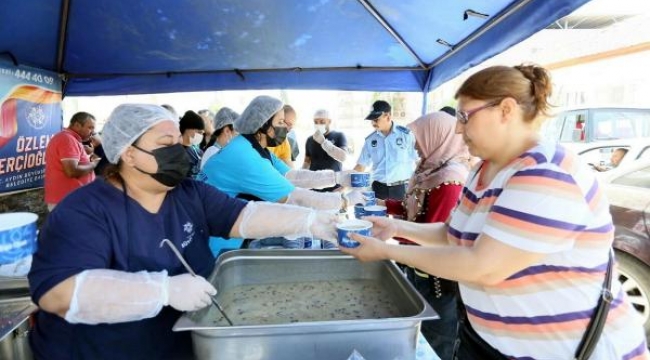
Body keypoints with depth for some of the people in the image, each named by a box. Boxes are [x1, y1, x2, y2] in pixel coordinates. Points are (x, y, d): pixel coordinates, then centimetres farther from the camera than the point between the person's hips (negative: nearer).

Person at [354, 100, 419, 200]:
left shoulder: (405, 134, -4)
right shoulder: (370, 139, 4)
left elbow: (418, 161, -1)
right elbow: (361, 166, 9)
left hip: (402, 188, -2)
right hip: (379, 188, 3)